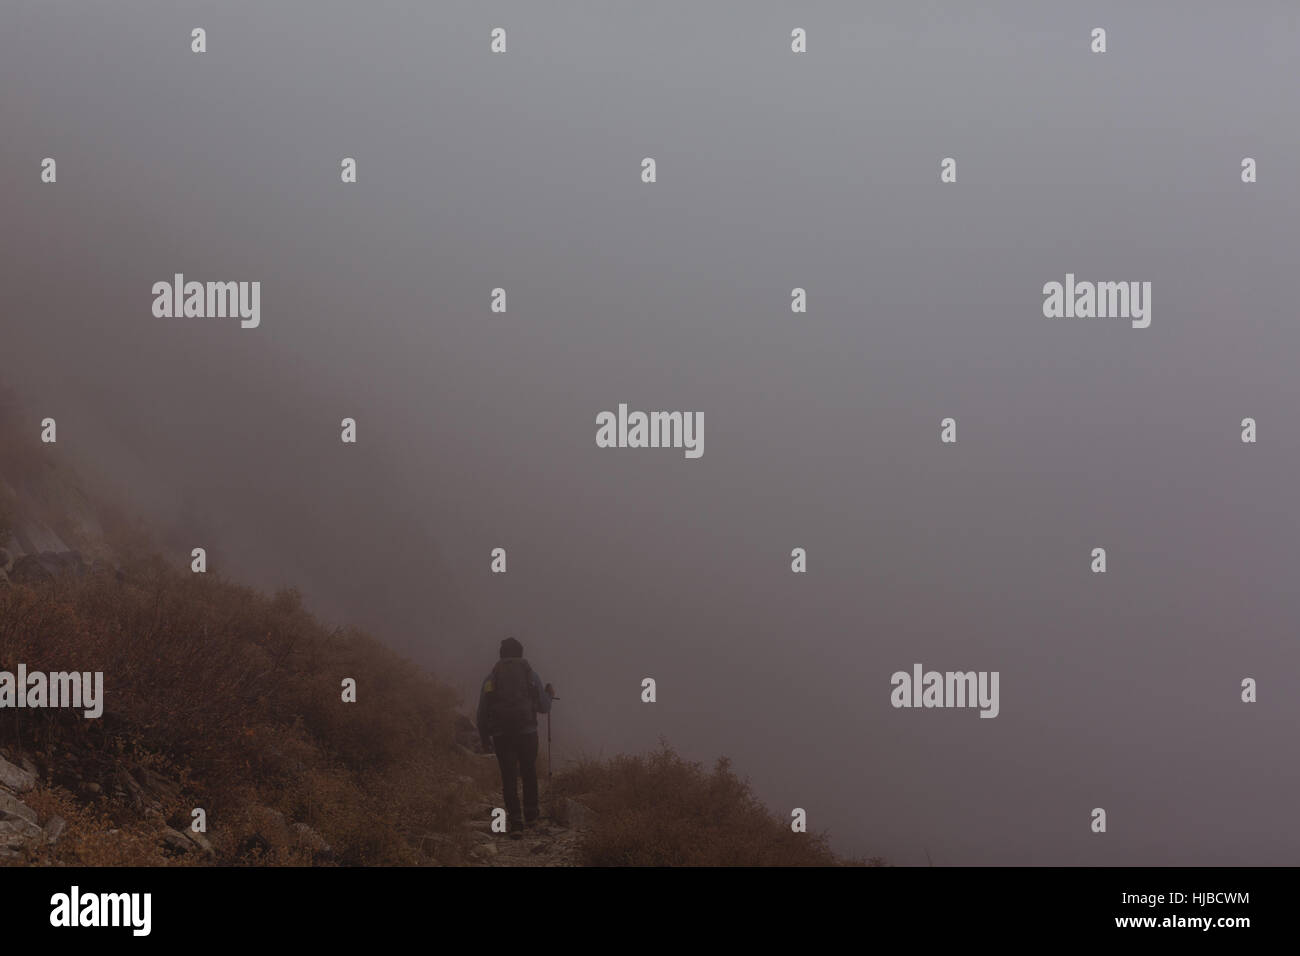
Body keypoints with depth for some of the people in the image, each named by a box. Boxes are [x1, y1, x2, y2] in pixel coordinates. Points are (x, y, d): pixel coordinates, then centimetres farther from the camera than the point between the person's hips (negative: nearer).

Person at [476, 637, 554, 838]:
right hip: (527, 731, 0)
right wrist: (549, 695, 30)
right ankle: (530, 814, 31)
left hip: (501, 735, 0)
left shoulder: (491, 677, 6)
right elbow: (544, 707, 8)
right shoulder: (530, 674, 4)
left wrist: (484, 738, 15)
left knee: (509, 778, 3)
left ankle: (515, 823, -5)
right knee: (529, 773, 19)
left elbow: (482, 711, 5)